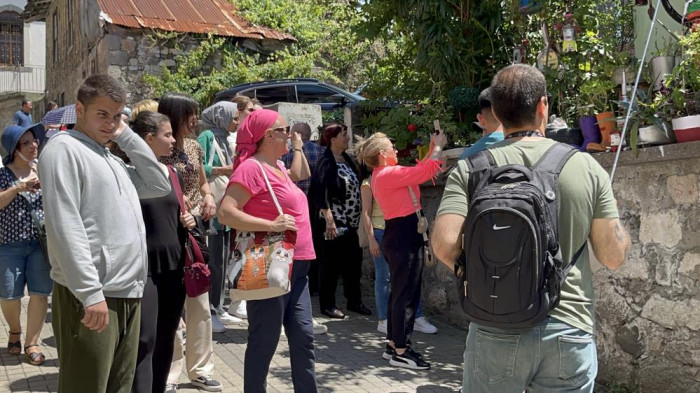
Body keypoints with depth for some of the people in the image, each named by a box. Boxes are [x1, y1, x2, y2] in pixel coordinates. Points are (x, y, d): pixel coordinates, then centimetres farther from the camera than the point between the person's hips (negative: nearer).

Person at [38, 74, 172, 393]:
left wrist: (126, 136, 12)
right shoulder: (64, 148, -7)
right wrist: (90, 292, -22)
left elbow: (159, 185, 17)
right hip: (92, 296, -8)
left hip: (128, 294, 8)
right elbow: (64, 227, -17)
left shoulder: (110, 158, 19)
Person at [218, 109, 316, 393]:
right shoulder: (252, 167, -13)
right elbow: (225, 213, -22)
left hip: (295, 265, 9)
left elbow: (302, 174, 37)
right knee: (264, 341, 2)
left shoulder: (276, 166, 15)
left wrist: (298, 145, 29)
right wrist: (272, 225, -25)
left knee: (303, 336, 12)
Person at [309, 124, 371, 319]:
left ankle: (354, 301, 25)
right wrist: (329, 219, -24)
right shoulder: (326, 162, -12)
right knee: (332, 263, 2)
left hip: (352, 221, 8)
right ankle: (327, 304, 14)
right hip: (335, 221, -8)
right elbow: (319, 193, -19)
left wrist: (359, 216, 14)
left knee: (353, 261, 13)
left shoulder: (347, 159, 11)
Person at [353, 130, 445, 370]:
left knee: (399, 293, 16)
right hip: (405, 237, -11)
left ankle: (393, 345, 24)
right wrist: (438, 147, -4)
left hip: (398, 236, 11)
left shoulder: (381, 175, 14)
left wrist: (431, 150, 18)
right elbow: (426, 171, -20)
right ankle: (401, 351, 3)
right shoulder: (389, 173, -17)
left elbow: (417, 172, 22)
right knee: (407, 295, -4)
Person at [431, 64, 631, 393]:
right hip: (569, 331, 1)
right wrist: (610, 209, 18)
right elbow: (614, 256, -1)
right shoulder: (587, 167, -3)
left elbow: (445, 245, -17)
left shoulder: (470, 169, -6)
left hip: (496, 332, 0)